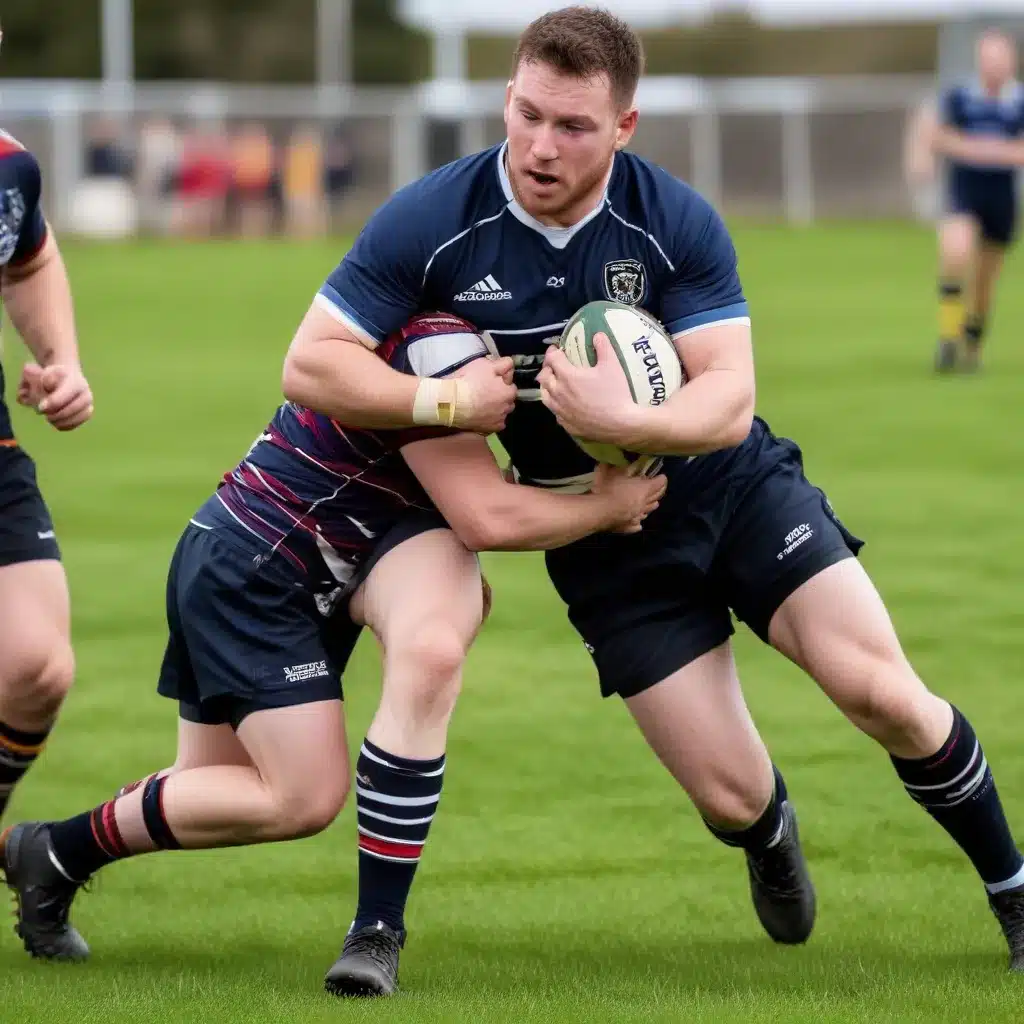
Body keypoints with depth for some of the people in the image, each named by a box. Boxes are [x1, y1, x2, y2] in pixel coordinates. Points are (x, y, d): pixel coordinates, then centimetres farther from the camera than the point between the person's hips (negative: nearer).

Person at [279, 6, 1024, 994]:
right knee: (733, 798, -6)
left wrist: (627, 422, -42)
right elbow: (310, 364, -15)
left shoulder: (676, 223, -18)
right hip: (604, 539, 0)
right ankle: (772, 839, 35)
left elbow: (728, 401, -23)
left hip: (735, 486, 0)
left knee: (882, 694, -17)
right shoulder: (433, 221, -17)